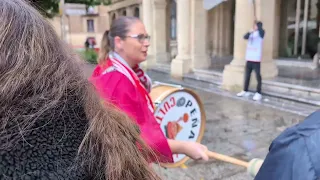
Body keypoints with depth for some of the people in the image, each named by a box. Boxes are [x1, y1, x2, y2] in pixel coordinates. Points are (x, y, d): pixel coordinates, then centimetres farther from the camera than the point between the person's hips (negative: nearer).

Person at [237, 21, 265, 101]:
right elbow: (245, 37, -5)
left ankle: (258, 93, 0)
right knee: (247, 75, 10)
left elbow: (260, 29, -21)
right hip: (248, 58, 5)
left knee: (257, 76, -4)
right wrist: (249, 33, -23)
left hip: (256, 58, -5)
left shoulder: (261, 33, 1)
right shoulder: (251, 33, 14)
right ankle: (245, 91, 20)